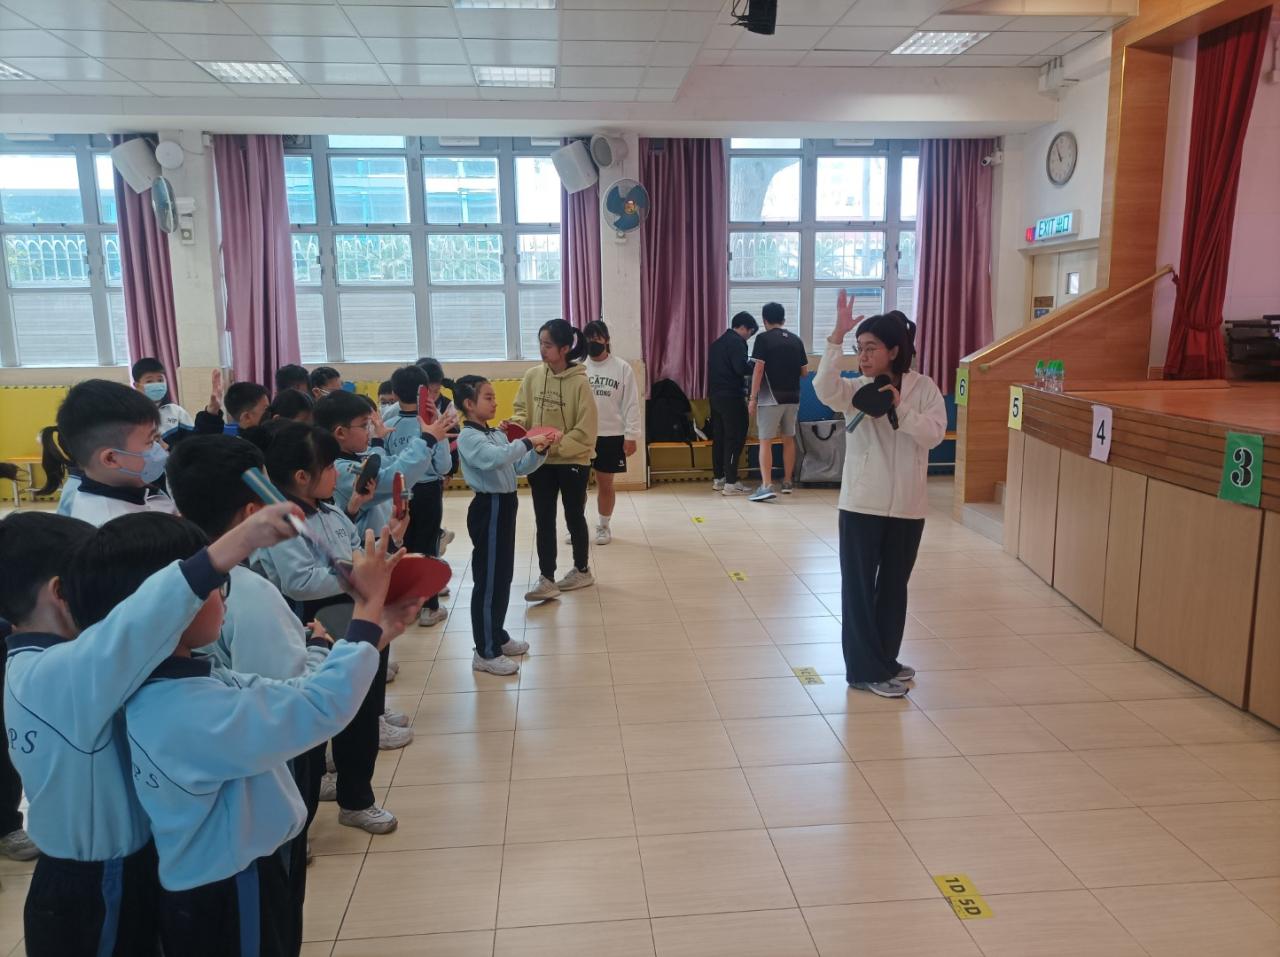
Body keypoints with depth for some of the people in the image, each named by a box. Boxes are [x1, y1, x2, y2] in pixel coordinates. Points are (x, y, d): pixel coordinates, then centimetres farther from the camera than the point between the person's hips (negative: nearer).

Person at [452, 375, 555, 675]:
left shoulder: (498, 434, 12)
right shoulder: (468, 437, -15)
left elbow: (520, 468, 12)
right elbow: (496, 458, -34)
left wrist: (540, 451, -3)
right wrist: (528, 442, -30)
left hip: (504, 506, 9)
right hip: (489, 509, -9)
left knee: (503, 576, 17)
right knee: (488, 580, -3)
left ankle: (497, 636, 31)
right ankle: (485, 653, 5)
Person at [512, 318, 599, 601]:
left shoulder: (580, 382, -16)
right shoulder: (532, 376, -2)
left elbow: (584, 431, -16)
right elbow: (522, 409, 8)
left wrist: (555, 445, -23)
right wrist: (515, 424, -13)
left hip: (573, 461, -4)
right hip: (541, 461, 4)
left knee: (574, 517, 13)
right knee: (544, 520, 5)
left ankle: (582, 570, 31)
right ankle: (546, 579, 11)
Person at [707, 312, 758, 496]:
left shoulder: (718, 342, 17)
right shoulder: (737, 342, -11)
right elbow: (741, 368, -22)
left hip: (716, 395, 9)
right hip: (731, 397, -9)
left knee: (719, 437, 13)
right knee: (735, 438, -5)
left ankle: (718, 478, 19)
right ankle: (730, 483, -7)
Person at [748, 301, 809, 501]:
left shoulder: (763, 338, -6)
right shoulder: (796, 340, 9)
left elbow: (758, 368, -13)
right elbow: (804, 372, 10)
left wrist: (753, 398, -10)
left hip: (771, 397, -5)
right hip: (792, 397, 5)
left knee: (765, 441, -4)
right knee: (788, 439, 17)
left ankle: (767, 486, -15)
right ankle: (787, 482, 25)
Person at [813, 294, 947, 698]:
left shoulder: (924, 388, 0)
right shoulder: (855, 390, -3)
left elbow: (934, 435, -10)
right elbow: (825, 389, -26)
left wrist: (899, 408, -22)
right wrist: (837, 336, -33)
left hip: (907, 506, 2)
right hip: (862, 503, -2)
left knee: (894, 587, 14)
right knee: (859, 587, 1)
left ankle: (885, 660, 30)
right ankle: (866, 669, 12)